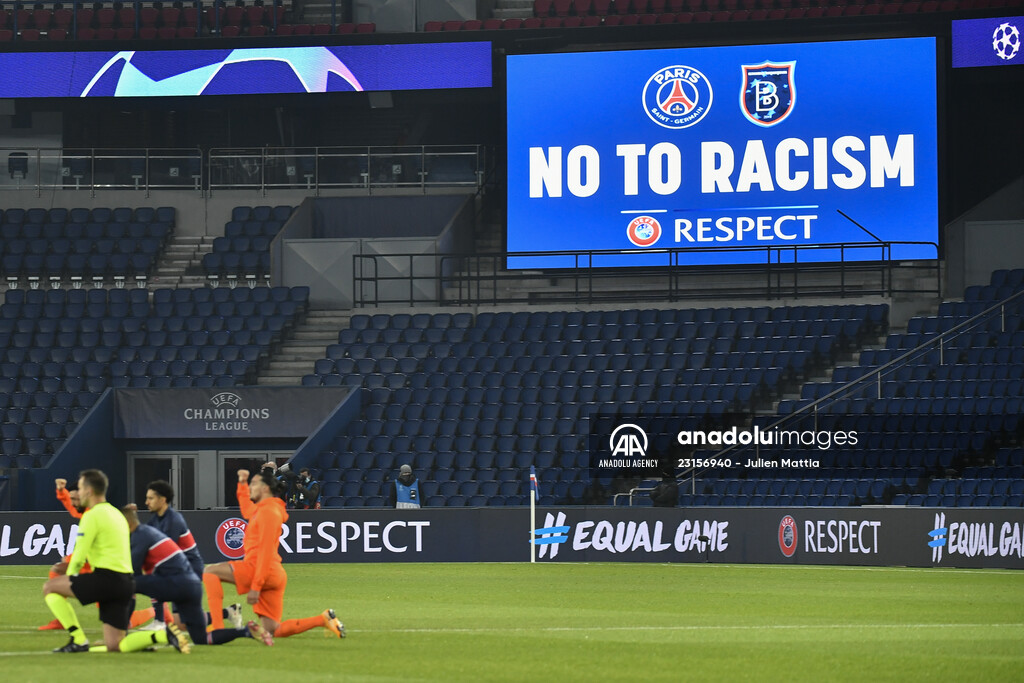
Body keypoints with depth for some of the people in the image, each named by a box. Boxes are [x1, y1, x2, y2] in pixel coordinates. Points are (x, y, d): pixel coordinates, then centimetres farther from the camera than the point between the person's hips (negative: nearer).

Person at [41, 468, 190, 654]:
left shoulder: (92, 515, -6)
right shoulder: (116, 514, 23)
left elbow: (79, 555, -9)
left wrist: (69, 579, 7)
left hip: (107, 579, -9)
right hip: (125, 581, 9)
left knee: (50, 587, 2)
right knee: (113, 646, 8)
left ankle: (78, 640, -4)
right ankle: (164, 635, -8)